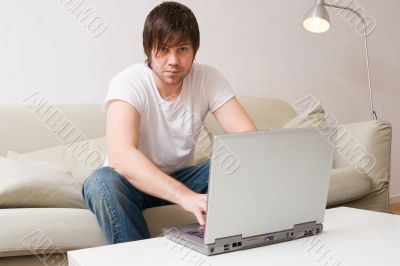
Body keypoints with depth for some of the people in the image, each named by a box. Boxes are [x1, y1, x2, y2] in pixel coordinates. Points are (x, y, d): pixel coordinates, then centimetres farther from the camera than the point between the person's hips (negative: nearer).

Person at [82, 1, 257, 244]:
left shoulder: (209, 79, -11)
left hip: (181, 177, 3)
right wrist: (186, 196, -53)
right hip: (136, 181, -2)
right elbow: (120, 155, -40)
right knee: (101, 182, -35)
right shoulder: (129, 83, -23)